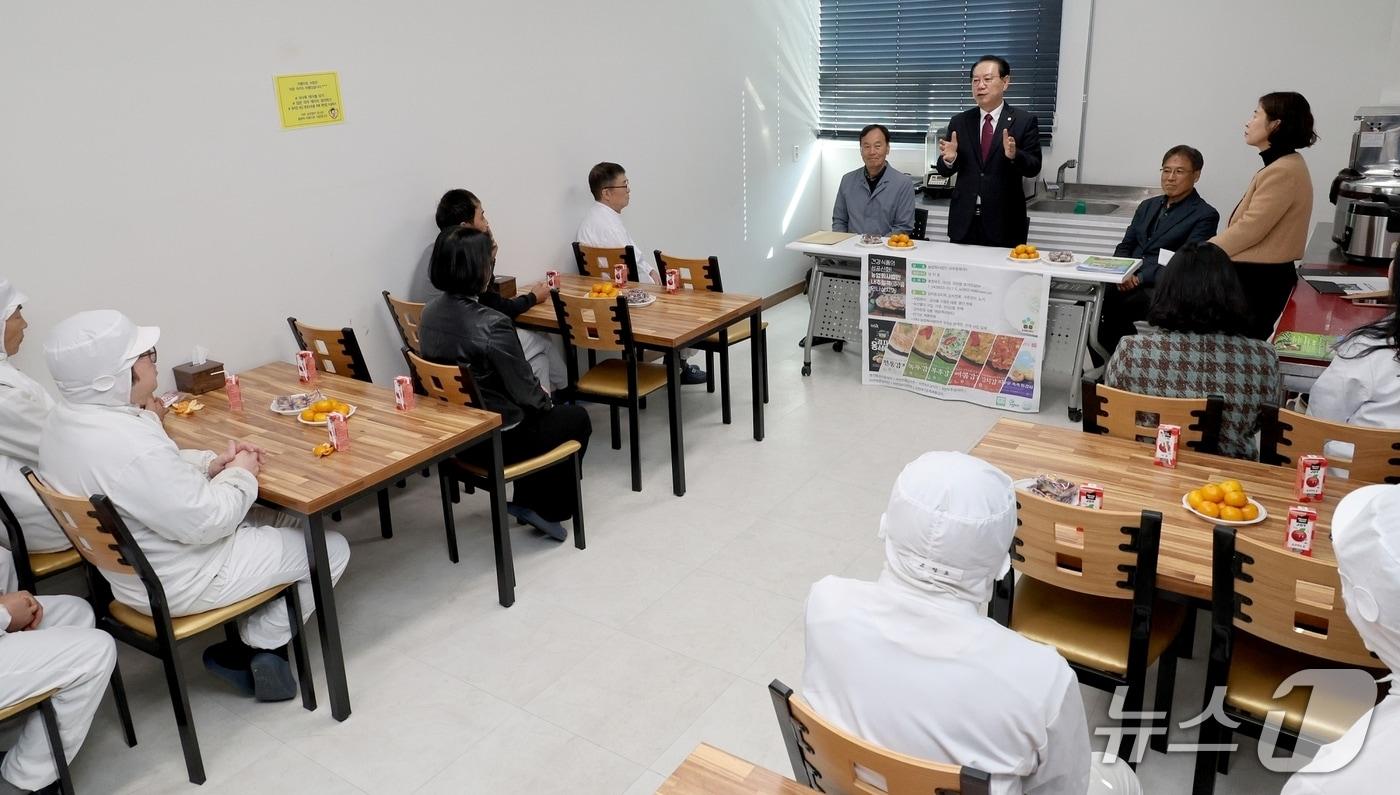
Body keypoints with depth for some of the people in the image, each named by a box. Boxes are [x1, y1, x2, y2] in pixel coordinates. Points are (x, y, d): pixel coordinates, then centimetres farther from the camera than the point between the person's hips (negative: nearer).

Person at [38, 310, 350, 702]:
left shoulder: (66, 420, -4)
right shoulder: (129, 447, -36)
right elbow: (204, 522, -28)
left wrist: (212, 463, -2)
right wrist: (241, 475, -12)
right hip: (182, 582, -9)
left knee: (287, 520, 22)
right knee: (330, 548, 1)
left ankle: (253, 639, 20)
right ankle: (258, 644, 13)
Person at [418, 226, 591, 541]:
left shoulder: (430, 312, -4)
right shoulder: (491, 326, -29)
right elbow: (524, 389, -18)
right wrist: (544, 399, 4)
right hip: (497, 440, -8)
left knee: (541, 411, 31)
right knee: (577, 418, 19)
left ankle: (526, 502, 34)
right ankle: (548, 510, 29)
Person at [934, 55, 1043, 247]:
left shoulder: (1024, 121, -1)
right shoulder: (959, 122, 7)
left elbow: (1034, 168, -5)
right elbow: (945, 171, 7)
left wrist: (1014, 155, -25)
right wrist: (948, 159, -15)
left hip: (1004, 222, -2)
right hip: (964, 221, 2)